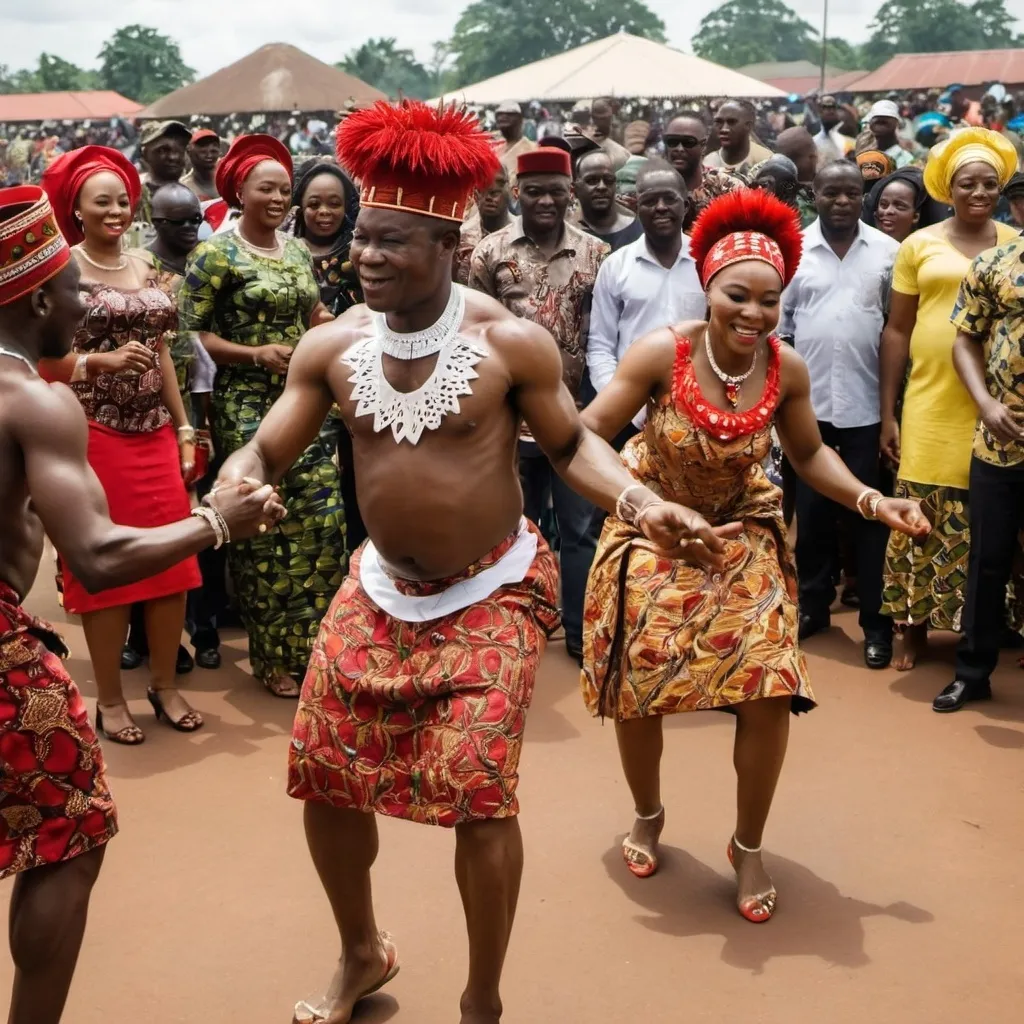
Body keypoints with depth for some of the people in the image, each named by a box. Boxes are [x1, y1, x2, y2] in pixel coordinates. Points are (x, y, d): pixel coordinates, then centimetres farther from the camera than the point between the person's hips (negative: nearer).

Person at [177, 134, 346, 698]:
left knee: (322, 522, 4)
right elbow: (188, 333, -11)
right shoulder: (216, 254, -7)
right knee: (264, 530, 0)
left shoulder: (298, 249, 11)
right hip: (249, 410, -6)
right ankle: (273, 656, 15)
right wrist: (257, 355, -19)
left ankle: (313, 644, 19)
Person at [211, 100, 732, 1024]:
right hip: (379, 588, 5)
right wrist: (231, 493, -26)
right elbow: (267, 450, -2)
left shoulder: (511, 342, -15)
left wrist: (645, 505, -22)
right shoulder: (332, 346, -5)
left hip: (493, 592, -4)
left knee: (478, 791, -10)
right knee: (325, 773, 9)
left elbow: (571, 445, -4)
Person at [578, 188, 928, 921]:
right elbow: (589, 434, -19)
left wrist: (873, 502, -11)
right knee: (634, 690, 6)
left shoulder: (787, 369, -13)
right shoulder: (662, 352, -23)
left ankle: (749, 846, 17)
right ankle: (649, 816, 37)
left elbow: (810, 454, 2)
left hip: (744, 539, 2)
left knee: (770, 692, -8)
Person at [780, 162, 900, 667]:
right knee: (812, 511, 11)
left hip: (867, 405, -1)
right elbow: (776, 323, 3)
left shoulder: (888, 251, 0)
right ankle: (812, 605, 26)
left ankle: (876, 621, 14)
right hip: (808, 404, 1)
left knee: (868, 515, 5)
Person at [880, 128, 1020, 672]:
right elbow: (896, 331, 6)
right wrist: (887, 412, 3)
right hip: (931, 404, 0)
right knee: (923, 519, 3)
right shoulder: (919, 245, 5)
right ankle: (914, 628, 17)